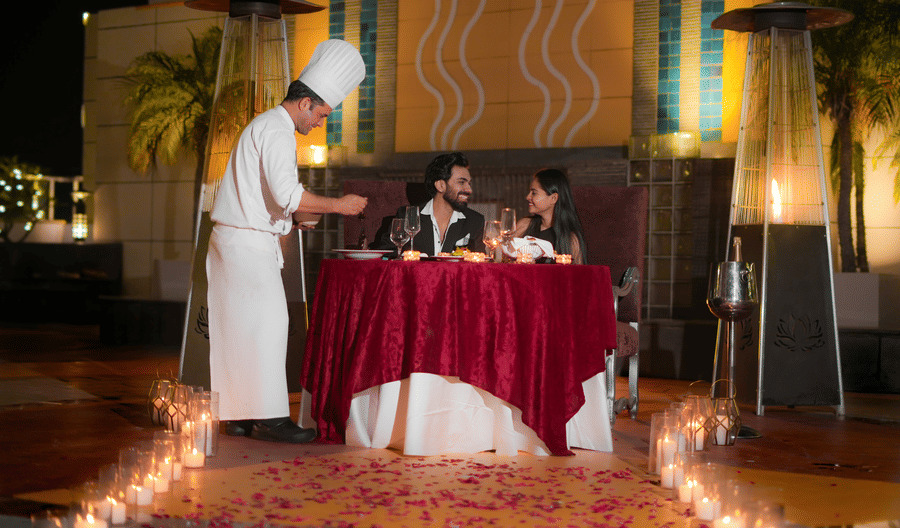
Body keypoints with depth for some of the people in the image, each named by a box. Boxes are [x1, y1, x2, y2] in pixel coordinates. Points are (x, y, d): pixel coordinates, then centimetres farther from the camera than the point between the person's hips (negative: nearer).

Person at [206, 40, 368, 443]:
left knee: (240, 328, 11)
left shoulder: (263, 125, 21)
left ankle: (239, 415, 15)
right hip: (248, 243, -10)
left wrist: (288, 217, 18)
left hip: (234, 240, 10)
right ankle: (268, 416, -8)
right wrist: (337, 205, -17)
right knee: (266, 323, -9)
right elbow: (288, 194, -25)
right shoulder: (277, 131, -13)